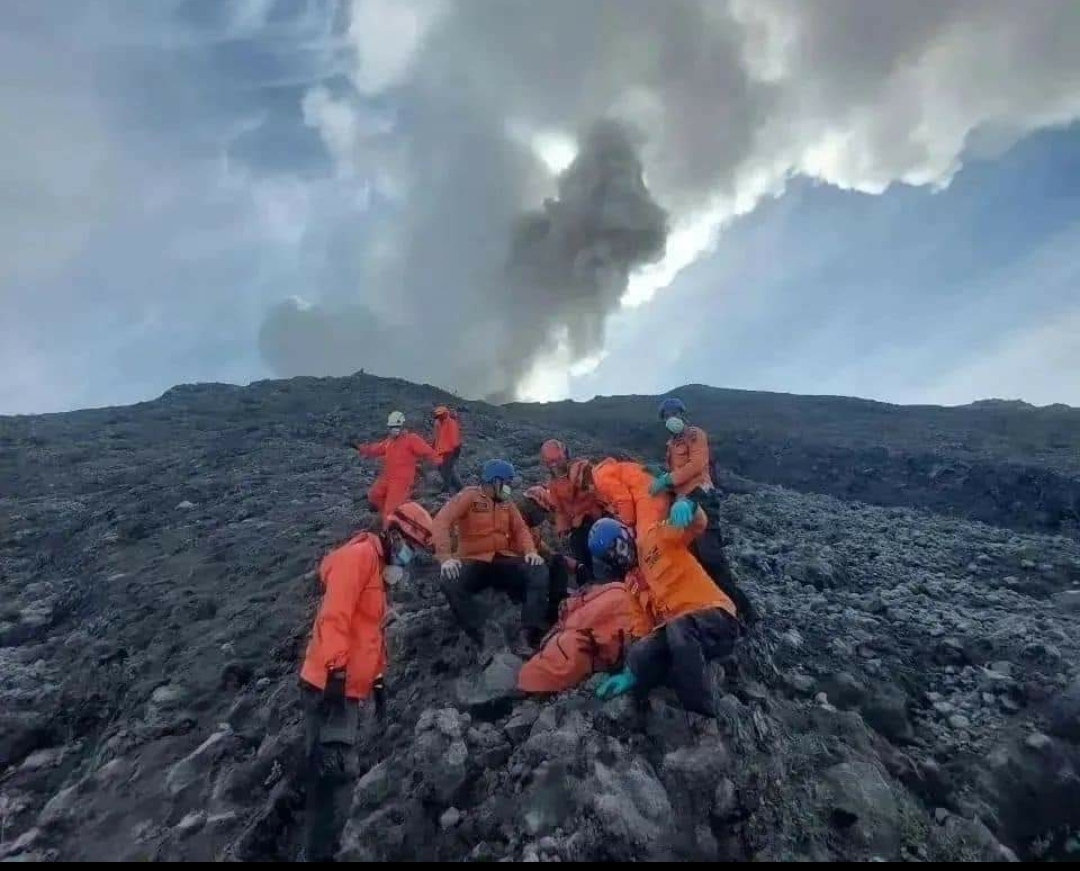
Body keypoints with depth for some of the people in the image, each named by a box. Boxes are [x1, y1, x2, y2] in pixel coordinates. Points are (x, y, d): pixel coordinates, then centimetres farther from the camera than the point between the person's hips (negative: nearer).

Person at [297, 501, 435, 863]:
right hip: (330, 685, -10)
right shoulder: (359, 556, -13)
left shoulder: (378, 569, 18)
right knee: (337, 772, -9)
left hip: (347, 687, 10)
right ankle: (320, 853, 0)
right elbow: (334, 616, -24)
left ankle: (319, 846, 24)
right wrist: (335, 672, -28)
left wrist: (379, 680, 25)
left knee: (332, 772, 15)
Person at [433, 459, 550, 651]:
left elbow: (520, 529, 10)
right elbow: (442, 521, -16)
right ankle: (483, 639, -31)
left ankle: (531, 635, -26)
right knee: (451, 583, -35)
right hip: (474, 562, -4)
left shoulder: (506, 502, 13)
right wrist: (445, 556, -30)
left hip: (504, 560, 4)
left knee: (539, 572, -21)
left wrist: (530, 551, -13)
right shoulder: (468, 496, -4)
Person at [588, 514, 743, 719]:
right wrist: (631, 673, -2)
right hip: (674, 630, 5)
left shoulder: (655, 536, 8)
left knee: (679, 628, -39)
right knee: (639, 657, -27)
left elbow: (699, 522, -9)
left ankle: (703, 719, -30)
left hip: (715, 617, -4)